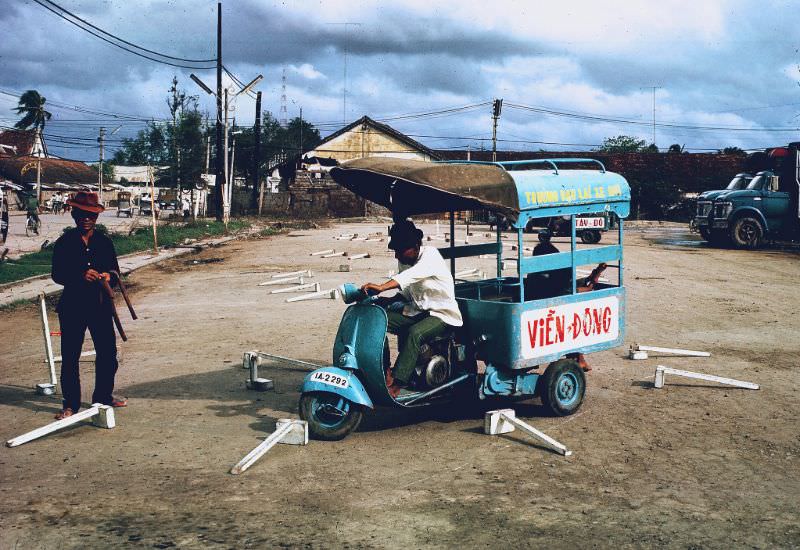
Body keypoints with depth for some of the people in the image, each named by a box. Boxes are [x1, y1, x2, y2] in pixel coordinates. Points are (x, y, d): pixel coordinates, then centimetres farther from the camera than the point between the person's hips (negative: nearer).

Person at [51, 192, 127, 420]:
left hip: (101, 305, 3)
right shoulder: (64, 242, -1)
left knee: (107, 352, 8)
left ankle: (103, 396, 25)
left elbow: (115, 270, 10)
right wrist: (81, 275, -22)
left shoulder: (104, 242, 7)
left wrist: (109, 276, -14)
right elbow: (57, 274, -6)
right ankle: (70, 403, 11)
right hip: (73, 306, -3)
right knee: (70, 356, 1)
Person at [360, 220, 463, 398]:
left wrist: (381, 287, -51)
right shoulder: (403, 262, 7)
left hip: (443, 315, -7)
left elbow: (412, 275, -37)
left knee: (414, 333, -36)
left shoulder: (430, 255, -17)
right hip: (417, 311, 8)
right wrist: (388, 300, -7)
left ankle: (396, 384, -36)